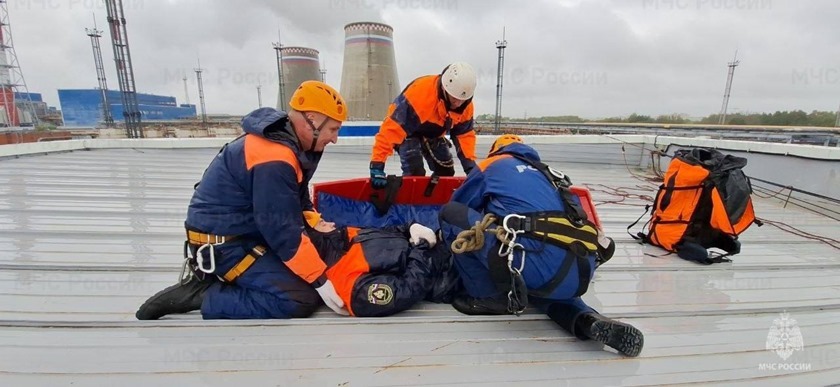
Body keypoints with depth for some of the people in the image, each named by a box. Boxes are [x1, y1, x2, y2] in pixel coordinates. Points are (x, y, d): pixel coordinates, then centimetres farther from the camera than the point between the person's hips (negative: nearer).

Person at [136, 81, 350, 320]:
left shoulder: (284, 139, 4)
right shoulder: (273, 159, -26)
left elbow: (298, 201, 15)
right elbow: (282, 231, -25)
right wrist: (321, 280, -20)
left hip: (245, 231, 10)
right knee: (303, 299, -19)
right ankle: (202, 295, -8)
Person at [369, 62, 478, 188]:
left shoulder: (465, 105, -19)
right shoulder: (419, 93, -41)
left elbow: (464, 134, -8)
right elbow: (391, 128, -44)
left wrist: (470, 166, -20)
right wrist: (377, 165, -48)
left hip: (433, 134, 6)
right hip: (407, 130, -6)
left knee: (446, 171, 4)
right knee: (415, 172, -23)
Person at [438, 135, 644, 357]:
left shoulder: (492, 165, 19)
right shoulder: (545, 173, 32)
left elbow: (458, 205, 29)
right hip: (580, 274, 6)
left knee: (451, 212, 9)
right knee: (529, 286, 40)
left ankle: (490, 297, 9)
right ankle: (588, 321, 11)